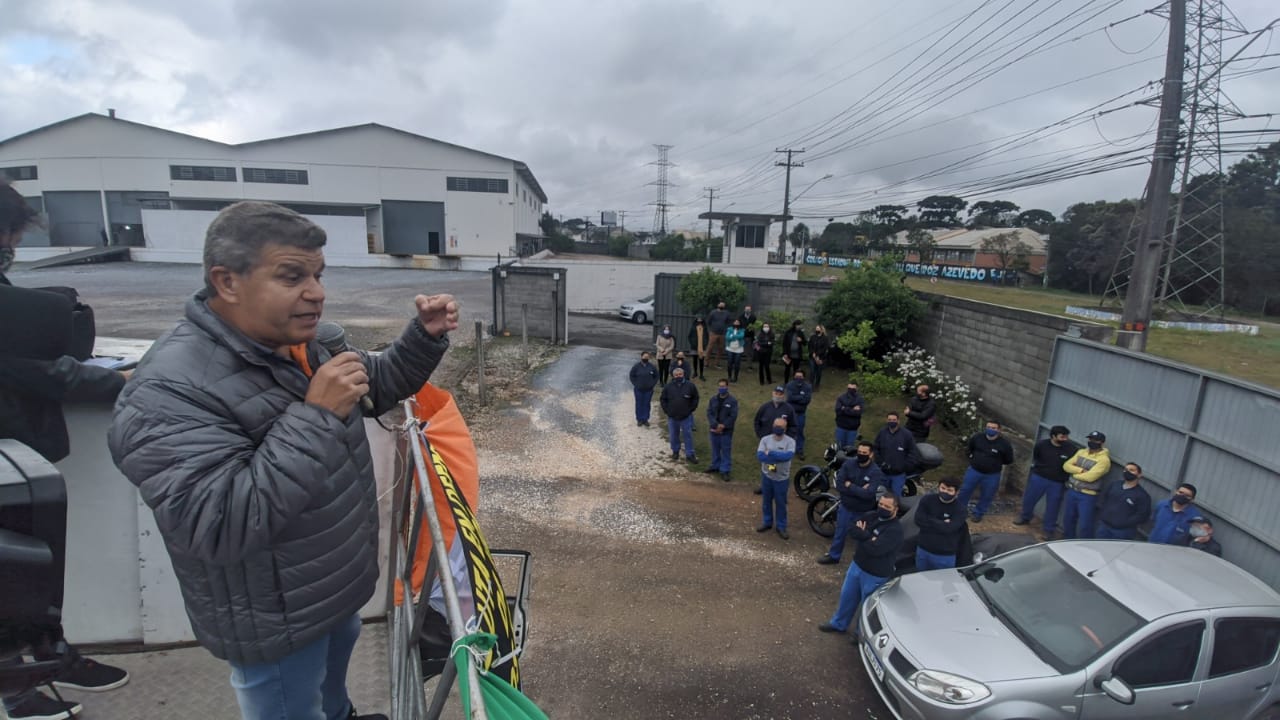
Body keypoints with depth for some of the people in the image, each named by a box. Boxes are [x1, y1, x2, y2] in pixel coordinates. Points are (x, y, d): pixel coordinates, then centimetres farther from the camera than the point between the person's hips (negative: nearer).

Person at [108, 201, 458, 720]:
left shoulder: (292, 346, -1)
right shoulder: (170, 392, -28)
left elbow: (377, 385, 9)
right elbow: (221, 526, -36)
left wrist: (425, 337, -9)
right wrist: (316, 416, -37)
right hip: (277, 623, -8)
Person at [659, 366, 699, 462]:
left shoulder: (690, 386, -6)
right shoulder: (668, 387, -5)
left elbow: (695, 398, 5)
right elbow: (662, 399, 6)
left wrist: (691, 409, -2)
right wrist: (667, 410, -1)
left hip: (686, 417, -1)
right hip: (672, 417, 1)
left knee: (688, 435, 4)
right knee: (673, 436, 13)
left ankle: (690, 454, 14)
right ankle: (675, 451, 32)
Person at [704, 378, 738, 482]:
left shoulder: (732, 401, -9)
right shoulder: (713, 399, 3)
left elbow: (733, 416, -13)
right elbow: (709, 413, -3)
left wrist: (723, 426, -17)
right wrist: (716, 425, -16)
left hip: (726, 431, -4)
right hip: (714, 429, 4)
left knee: (726, 451, 2)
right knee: (715, 449, 17)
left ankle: (724, 470, 10)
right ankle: (715, 466, 33)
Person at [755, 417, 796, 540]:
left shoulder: (790, 441, -13)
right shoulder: (765, 439, -8)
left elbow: (789, 455, -30)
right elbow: (760, 456, -20)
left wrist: (770, 453, -26)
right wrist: (779, 457, -27)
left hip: (782, 478, -2)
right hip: (767, 476, 2)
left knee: (781, 503, 11)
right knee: (767, 501, 18)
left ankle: (781, 527, 26)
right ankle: (767, 522, 36)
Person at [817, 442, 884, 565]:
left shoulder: (876, 472, -21)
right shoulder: (849, 463, -12)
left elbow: (868, 494, -32)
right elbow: (839, 485, -19)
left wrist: (850, 486, -24)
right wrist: (859, 490, -26)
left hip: (864, 512, -3)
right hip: (845, 507, 3)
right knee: (840, 533, 21)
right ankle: (833, 555, 43)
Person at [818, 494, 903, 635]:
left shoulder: (895, 530, -25)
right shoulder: (872, 516, -3)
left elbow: (875, 549, -32)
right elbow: (852, 529, -8)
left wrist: (862, 534, -15)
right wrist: (868, 537, -24)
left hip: (875, 575, -7)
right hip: (857, 565, 7)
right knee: (847, 595, 22)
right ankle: (839, 623, 44)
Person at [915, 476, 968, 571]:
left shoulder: (960, 509, -13)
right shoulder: (927, 499, -6)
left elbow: (948, 528, -25)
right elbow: (919, 520, -16)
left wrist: (929, 521, -15)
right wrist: (942, 524, -18)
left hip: (945, 556, -3)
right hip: (922, 550, 3)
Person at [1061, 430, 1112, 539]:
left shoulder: (1104, 459, -14)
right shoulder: (1081, 452, 7)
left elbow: (1090, 477, -23)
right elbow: (1066, 465, 2)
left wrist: (1075, 473, -7)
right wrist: (1080, 470, -14)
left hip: (1087, 496, -7)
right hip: (1071, 491, 7)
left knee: (1084, 525, 0)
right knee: (1068, 519, 18)